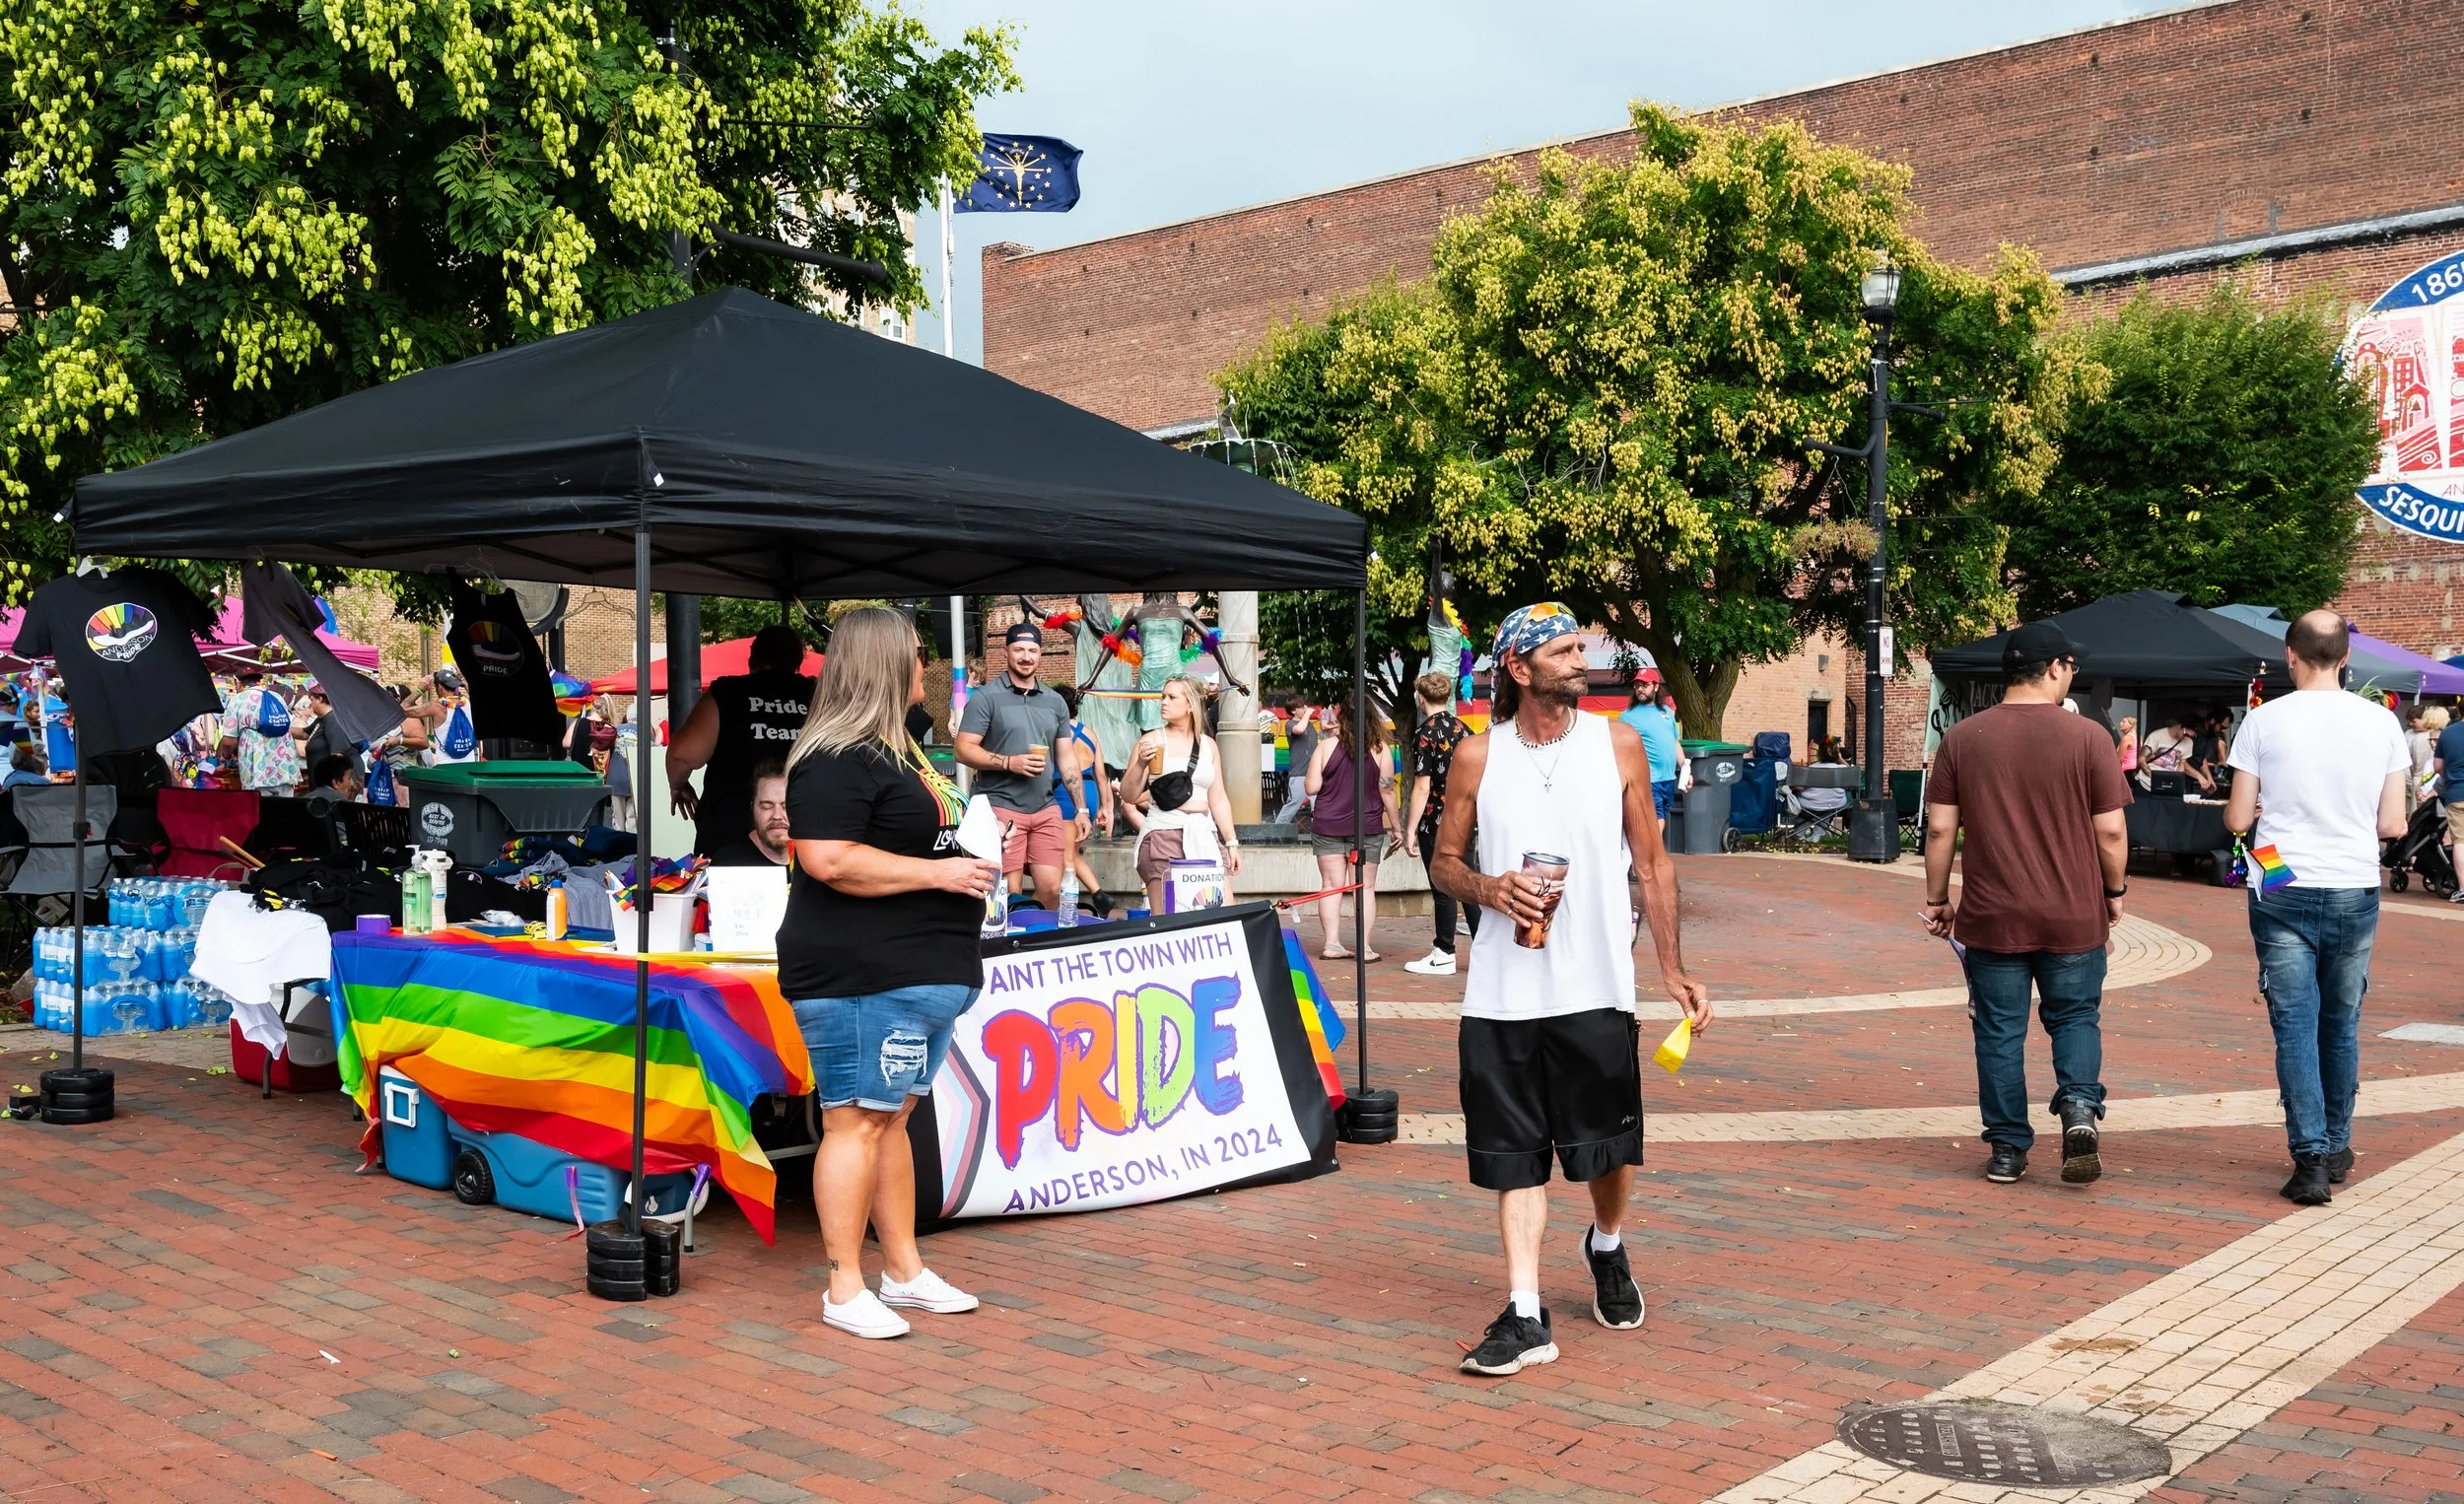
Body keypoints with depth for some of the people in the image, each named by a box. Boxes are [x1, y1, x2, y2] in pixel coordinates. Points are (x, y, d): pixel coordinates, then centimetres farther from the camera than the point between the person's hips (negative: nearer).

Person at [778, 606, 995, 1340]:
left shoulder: (897, 748, 20)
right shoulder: (836, 760, -15)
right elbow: (829, 860, -25)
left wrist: (968, 859, 15)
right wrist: (939, 872, -20)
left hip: (919, 972, 10)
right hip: (862, 976, -10)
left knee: (893, 1116, 15)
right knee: (856, 1120, -5)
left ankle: (905, 1268, 23)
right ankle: (844, 1289, 2)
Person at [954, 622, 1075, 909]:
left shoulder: (1055, 702, 13)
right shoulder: (986, 698, -3)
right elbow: (964, 750, -8)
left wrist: (1081, 809, 12)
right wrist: (1009, 762, -19)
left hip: (1046, 809, 5)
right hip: (1001, 807, -4)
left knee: (1051, 890, 2)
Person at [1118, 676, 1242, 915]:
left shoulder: (1208, 745, 13)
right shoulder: (1151, 741, 3)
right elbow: (1129, 797, -1)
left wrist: (1232, 842, 12)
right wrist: (1140, 764, -17)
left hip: (1204, 836, 3)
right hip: (1163, 835, -3)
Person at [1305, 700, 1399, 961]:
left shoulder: (1326, 746, -5)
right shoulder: (1379, 748, -4)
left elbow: (1312, 788, -5)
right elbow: (1387, 791, -2)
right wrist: (1396, 827, 7)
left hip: (1328, 827, 0)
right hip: (1367, 828, 0)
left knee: (1331, 885, 6)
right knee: (1365, 887, 6)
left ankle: (1331, 944, 3)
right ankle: (1364, 946, 2)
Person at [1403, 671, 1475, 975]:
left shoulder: (1425, 733, -12)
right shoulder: (1464, 730, 7)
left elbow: (1422, 787, -16)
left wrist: (1410, 830, -12)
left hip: (1436, 823, -6)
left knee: (1443, 889, 0)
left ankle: (1444, 955, 7)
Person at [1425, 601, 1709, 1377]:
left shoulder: (1617, 743, 2)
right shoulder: (1478, 755, 1)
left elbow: (1653, 862, 7)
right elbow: (1444, 859, 9)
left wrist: (1673, 967, 2)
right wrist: (1488, 889, -13)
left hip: (1596, 988, 0)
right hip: (1502, 989, 0)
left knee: (1608, 1147, 8)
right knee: (1515, 1155, 2)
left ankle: (1607, 1249, 39)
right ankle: (1525, 1316, 9)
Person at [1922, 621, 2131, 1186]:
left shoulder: (1962, 738, -2)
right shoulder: (2088, 737, -6)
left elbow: (1940, 827, -1)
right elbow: (2111, 830, -5)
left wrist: (1938, 897, 9)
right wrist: (2114, 891, 11)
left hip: (1991, 918, 1)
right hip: (2074, 917, -1)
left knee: (2000, 1031, 9)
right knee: (2076, 1017, 16)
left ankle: (2007, 1149, 13)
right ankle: (2079, 1106, -6)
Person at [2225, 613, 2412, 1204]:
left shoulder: (2265, 719, -8)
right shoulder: (2382, 723, -2)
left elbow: (2237, 819, -5)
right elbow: (2393, 825, 0)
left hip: (2283, 893, -2)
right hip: (2355, 894, 2)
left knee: (2295, 1025, 1)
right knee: (2342, 1026, 15)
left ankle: (2311, 1157, -6)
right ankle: (2337, 1149, 27)